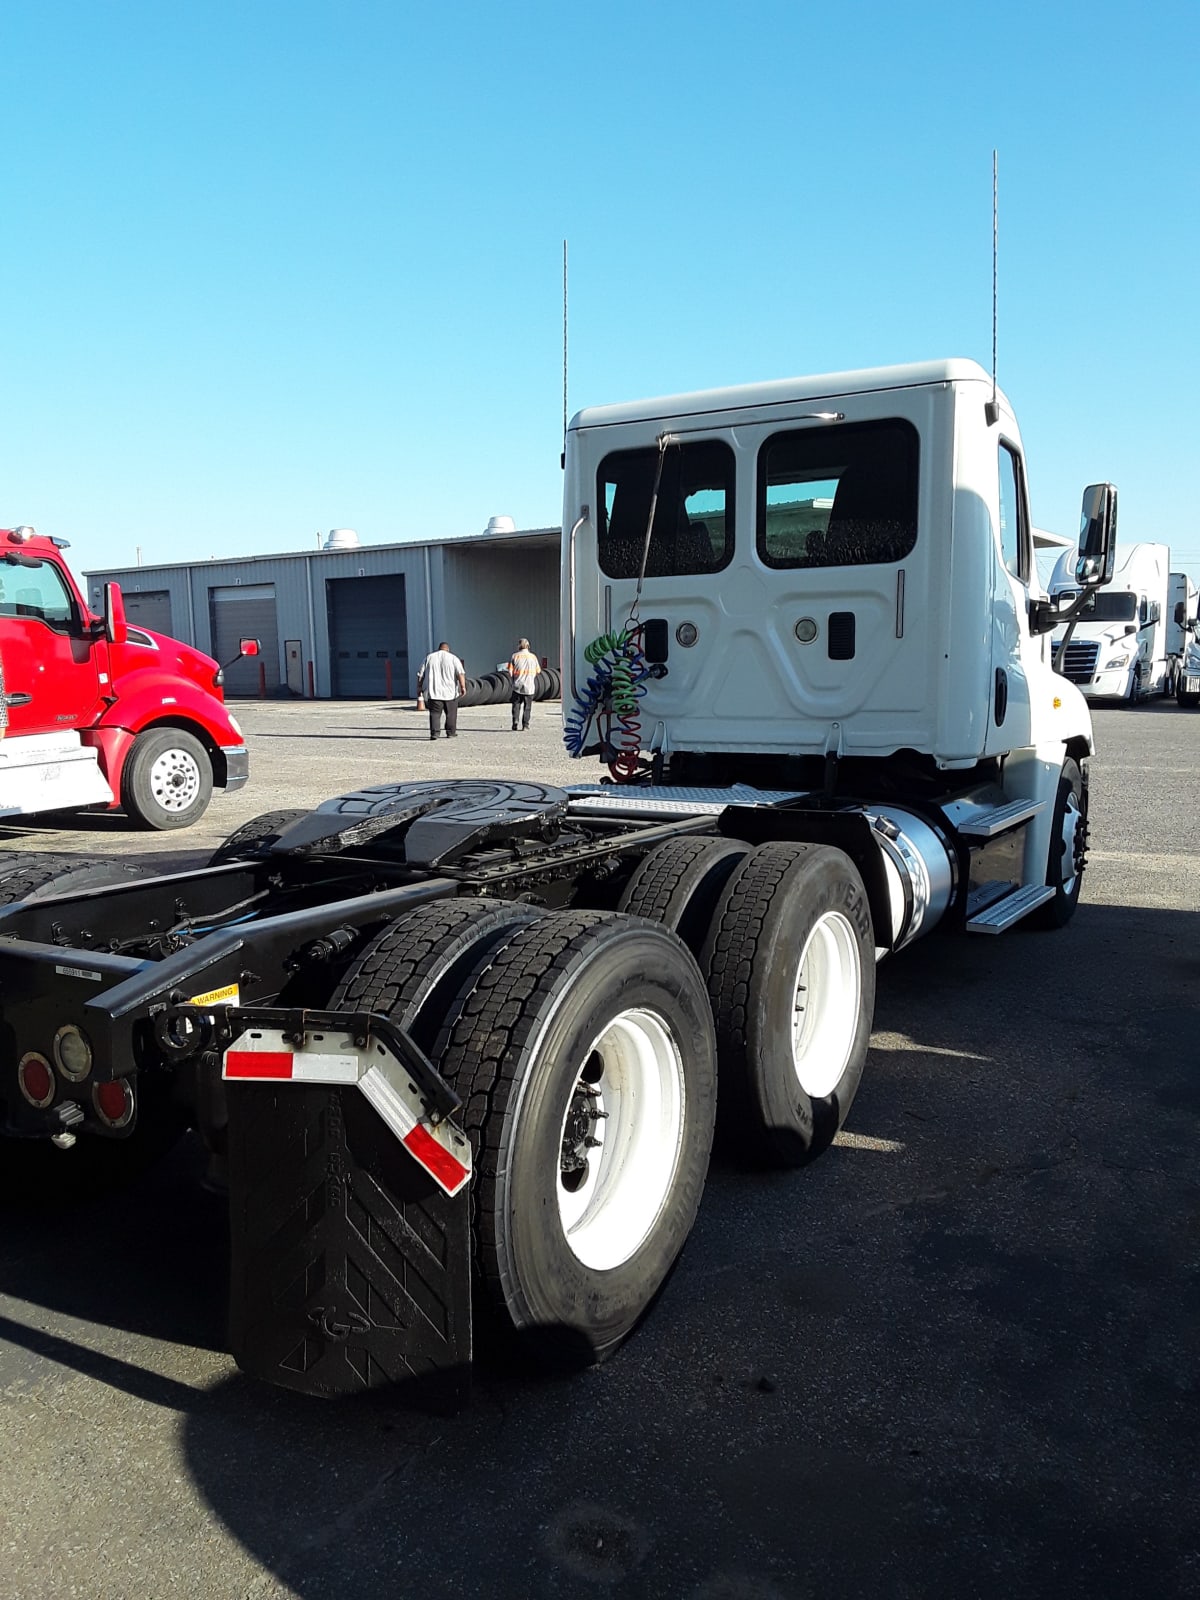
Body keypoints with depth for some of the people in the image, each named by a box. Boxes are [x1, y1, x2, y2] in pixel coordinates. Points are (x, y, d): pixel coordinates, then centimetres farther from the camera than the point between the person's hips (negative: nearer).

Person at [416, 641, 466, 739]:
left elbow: (420, 675, 8)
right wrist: (463, 686, -12)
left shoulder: (429, 657, 10)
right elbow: (460, 673, -9)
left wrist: (419, 687, 15)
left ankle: (434, 733, -12)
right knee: (451, 713, 11)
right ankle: (451, 733, 14)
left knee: (435, 713, 1)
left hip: (433, 691, 1)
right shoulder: (453, 658, 4)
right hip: (450, 692, -1)